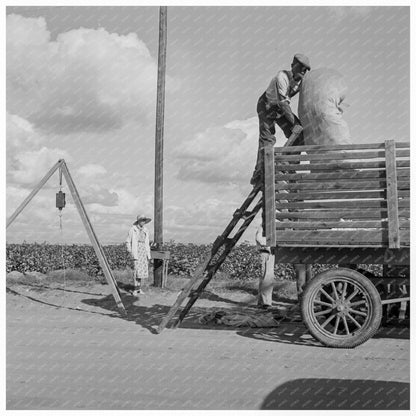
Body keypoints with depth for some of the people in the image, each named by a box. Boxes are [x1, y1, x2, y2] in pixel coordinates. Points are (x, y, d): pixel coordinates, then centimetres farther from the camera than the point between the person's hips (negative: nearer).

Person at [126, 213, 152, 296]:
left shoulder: (145, 231, 12)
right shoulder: (133, 229, -5)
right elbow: (128, 241, -1)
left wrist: (148, 255, 13)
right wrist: (130, 252, -9)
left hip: (144, 251, 6)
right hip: (136, 250, -6)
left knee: (143, 270, 4)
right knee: (137, 270, -12)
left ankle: (139, 288, 14)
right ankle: (135, 289, -7)